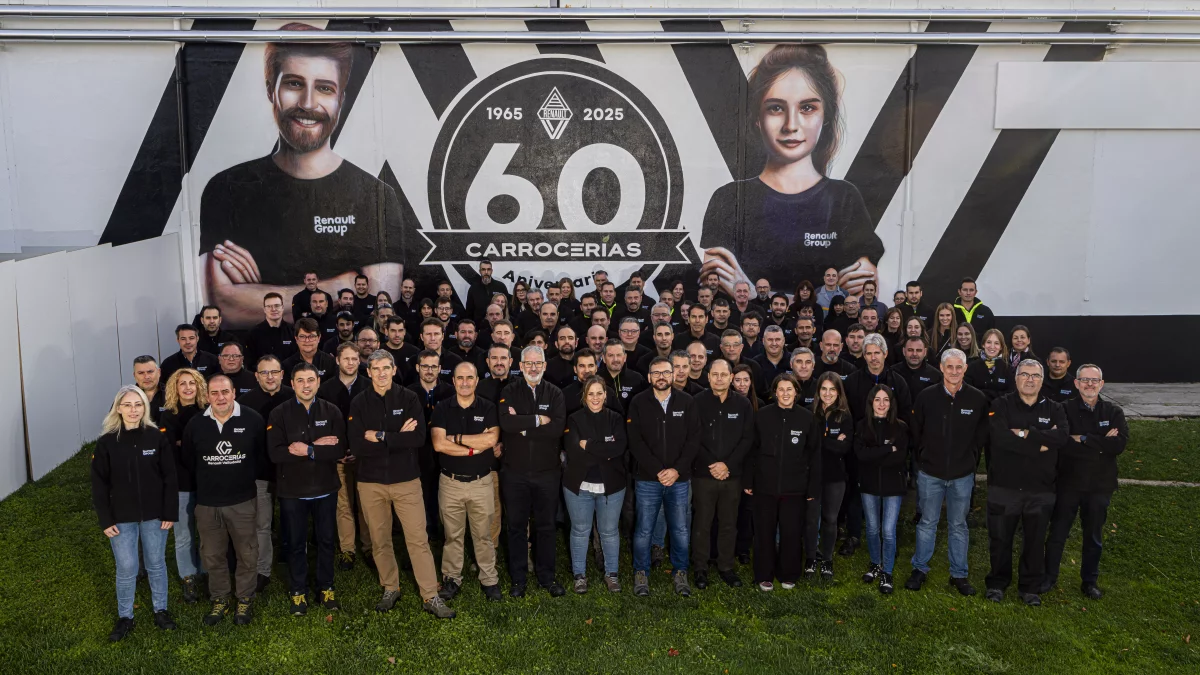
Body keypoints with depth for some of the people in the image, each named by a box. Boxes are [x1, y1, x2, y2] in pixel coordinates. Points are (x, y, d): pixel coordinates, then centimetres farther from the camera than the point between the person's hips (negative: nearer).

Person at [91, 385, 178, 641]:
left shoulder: (157, 437, -6)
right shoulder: (106, 442, -6)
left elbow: (169, 478, -4)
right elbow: (99, 485, -2)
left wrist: (170, 513, -6)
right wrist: (105, 520, -6)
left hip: (154, 516, 0)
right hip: (122, 518, 0)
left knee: (156, 565, 13)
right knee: (126, 569, 6)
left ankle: (161, 610, 30)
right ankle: (125, 617, 24)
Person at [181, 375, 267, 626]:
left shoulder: (253, 420, -10)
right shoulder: (195, 424, -3)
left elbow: (263, 455, 1)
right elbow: (188, 459, 12)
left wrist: (246, 479, 3)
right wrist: (209, 481, 12)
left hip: (243, 501, -2)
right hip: (207, 503, 2)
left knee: (247, 554, 9)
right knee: (212, 556, 14)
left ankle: (245, 600, 27)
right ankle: (219, 601, 32)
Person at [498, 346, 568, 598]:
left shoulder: (555, 394, 2)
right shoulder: (509, 392, 0)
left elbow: (558, 427, -14)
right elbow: (506, 422, -19)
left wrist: (524, 426, -16)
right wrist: (538, 419, -16)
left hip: (547, 472, 1)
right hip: (515, 472, 0)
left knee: (546, 526, 10)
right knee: (517, 526, 9)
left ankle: (546, 576, 23)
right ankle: (518, 578, 21)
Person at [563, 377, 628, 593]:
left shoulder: (616, 418, 1)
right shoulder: (574, 419, -3)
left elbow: (619, 447, -15)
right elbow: (573, 451, -16)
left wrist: (589, 445, -18)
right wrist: (605, 452, -16)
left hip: (611, 485, 1)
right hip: (579, 485, -1)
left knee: (609, 531, 12)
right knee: (580, 531, 10)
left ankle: (611, 573, 26)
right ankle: (579, 575, 23)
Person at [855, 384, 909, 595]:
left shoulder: (900, 427, -3)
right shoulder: (862, 425, 0)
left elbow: (901, 458, -12)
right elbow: (860, 453, -14)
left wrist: (873, 455, -14)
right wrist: (889, 450, -16)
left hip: (893, 485, -2)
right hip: (869, 485, 2)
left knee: (888, 531, -3)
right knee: (872, 528, 13)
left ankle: (887, 573, 12)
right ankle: (875, 564, 33)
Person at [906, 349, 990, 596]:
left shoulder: (978, 399, -5)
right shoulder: (926, 396, -6)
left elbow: (981, 435, 5)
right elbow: (916, 432, 5)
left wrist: (970, 459, 4)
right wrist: (923, 457, 6)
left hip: (962, 474, 0)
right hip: (930, 473, 0)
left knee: (958, 525, 11)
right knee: (927, 523, 10)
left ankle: (959, 574, 23)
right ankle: (919, 569, 22)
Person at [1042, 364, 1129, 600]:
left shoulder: (1113, 412, 0)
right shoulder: (1065, 409, -6)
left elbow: (1119, 444, -17)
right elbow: (1062, 445, -20)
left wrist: (1084, 439, -20)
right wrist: (1100, 444, -20)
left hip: (1100, 485, 2)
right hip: (1068, 483, -2)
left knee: (1094, 536, 15)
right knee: (1057, 533, 8)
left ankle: (1089, 581, 30)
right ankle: (1049, 577, 23)